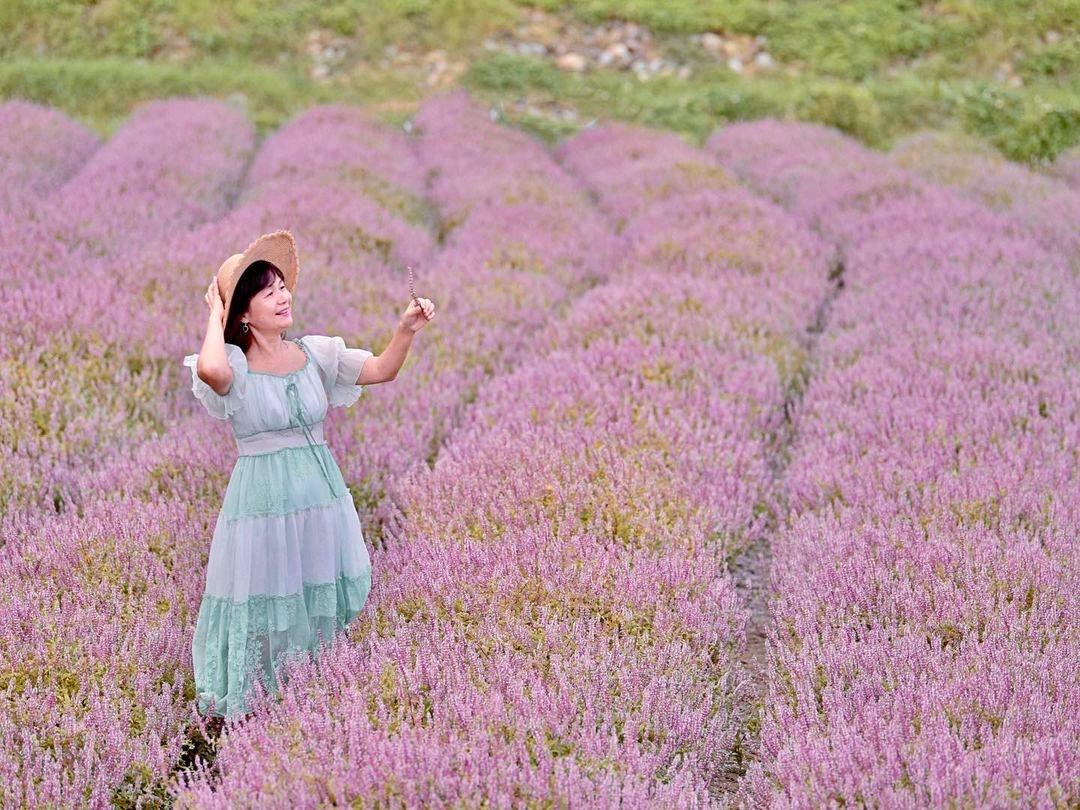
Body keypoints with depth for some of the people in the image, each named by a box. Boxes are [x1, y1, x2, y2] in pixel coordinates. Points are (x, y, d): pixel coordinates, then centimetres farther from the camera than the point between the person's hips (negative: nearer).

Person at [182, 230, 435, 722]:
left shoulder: (313, 352, 4)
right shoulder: (234, 363, -10)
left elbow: (382, 370, 7)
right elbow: (211, 371, -35)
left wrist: (406, 330, -11)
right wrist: (215, 315, -18)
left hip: (322, 493, 5)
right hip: (262, 497, -5)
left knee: (321, 603, 13)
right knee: (262, 607, 3)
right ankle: (241, 710, 19)